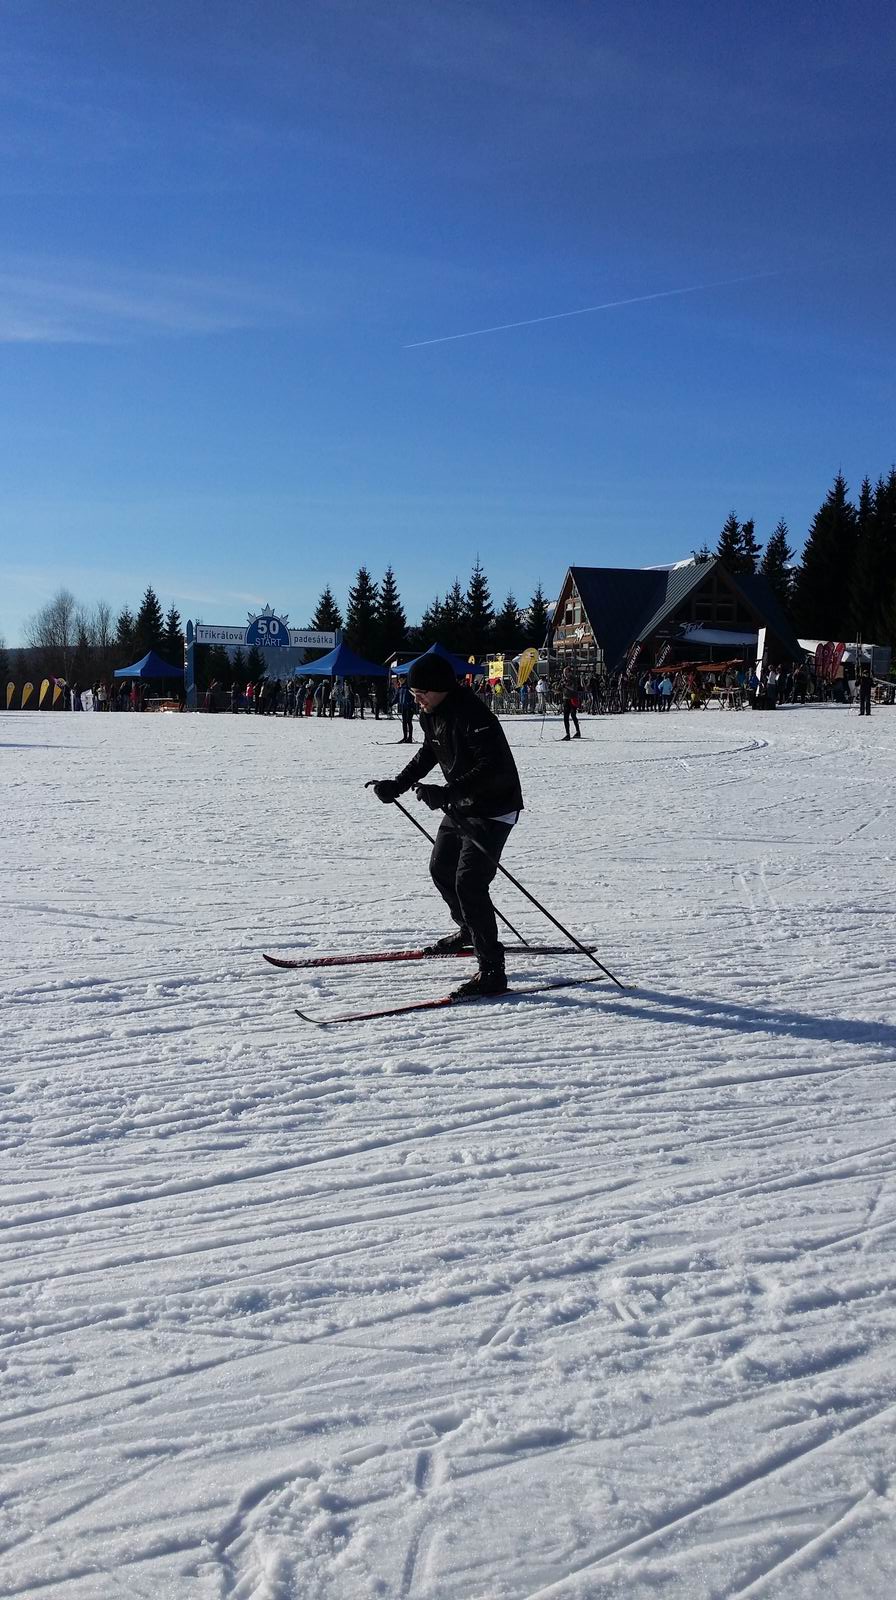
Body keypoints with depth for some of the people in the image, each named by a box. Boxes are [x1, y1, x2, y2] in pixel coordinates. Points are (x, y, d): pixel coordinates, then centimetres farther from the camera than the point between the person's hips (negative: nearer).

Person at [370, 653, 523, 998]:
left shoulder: (473, 715, -27)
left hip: (492, 809, -10)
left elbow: (494, 769, -35)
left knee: (468, 882, -18)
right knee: (441, 869, 22)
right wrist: (398, 785, 11)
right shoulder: (432, 714, 3)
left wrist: (446, 793, -41)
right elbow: (427, 755, 21)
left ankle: (492, 971, -13)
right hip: (460, 807, 10)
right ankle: (469, 932, 47)